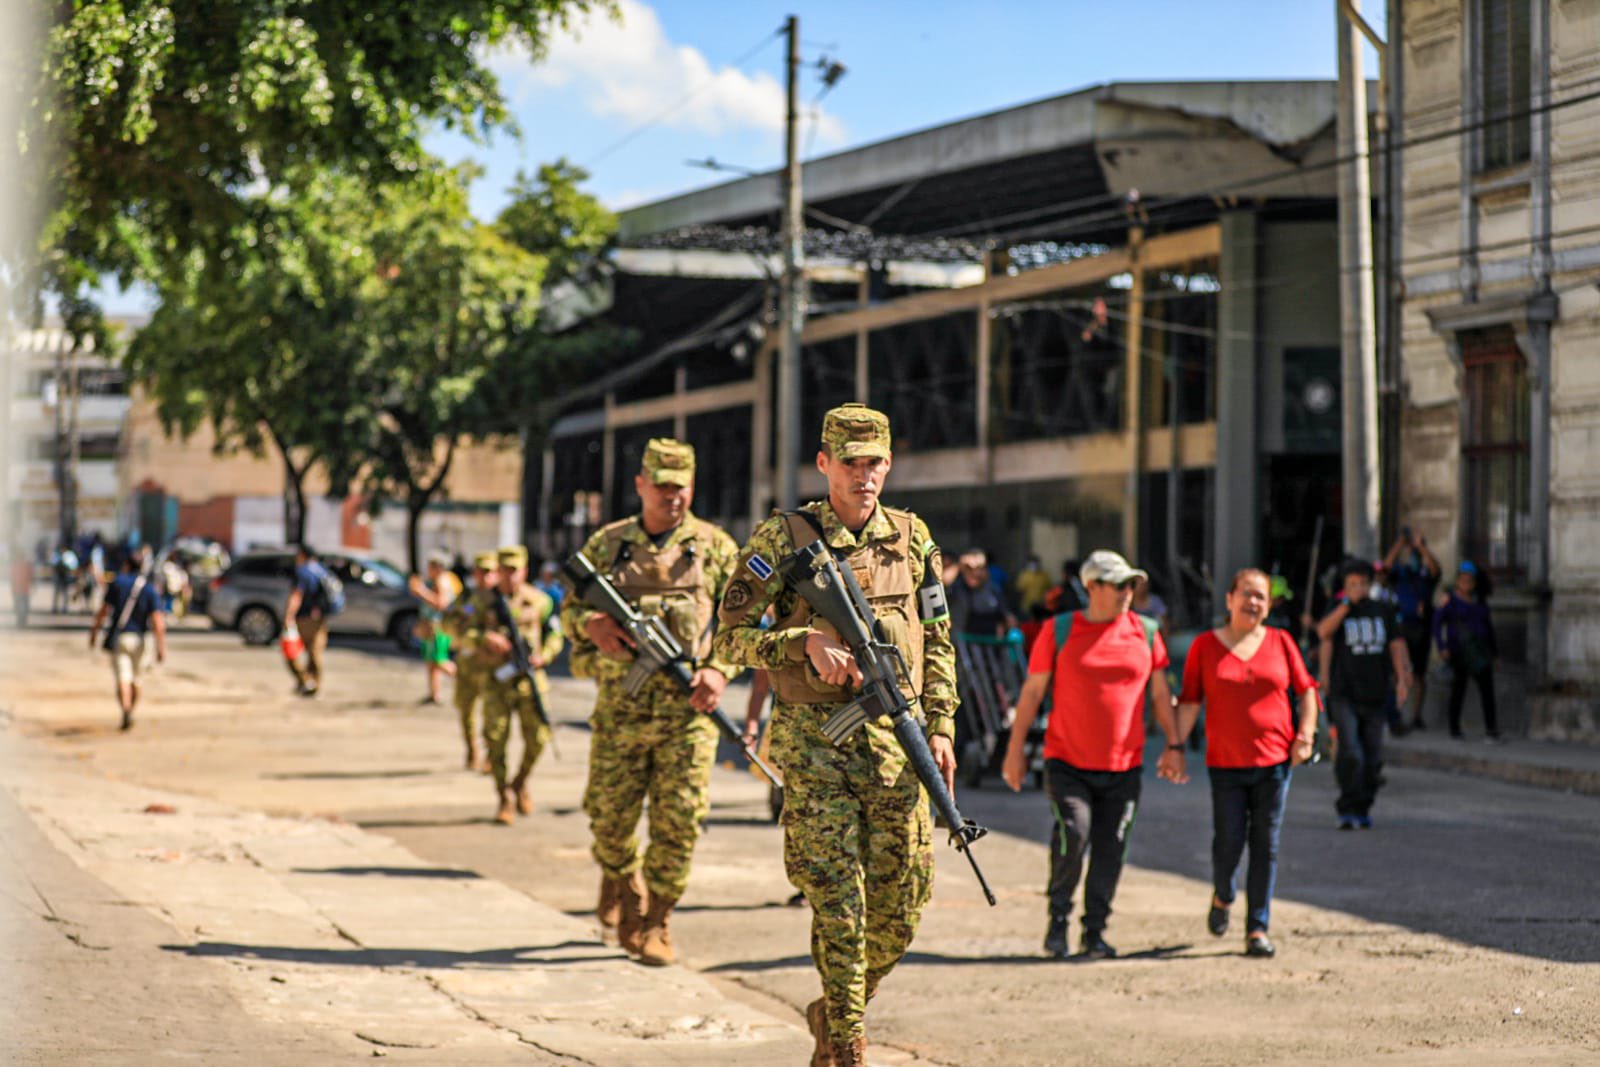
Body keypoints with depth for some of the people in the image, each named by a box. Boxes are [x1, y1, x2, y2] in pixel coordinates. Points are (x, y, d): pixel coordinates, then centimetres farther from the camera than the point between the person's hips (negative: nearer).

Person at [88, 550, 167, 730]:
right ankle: (130, 714, 27)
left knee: (123, 679, -10)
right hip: (139, 640, 1)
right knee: (135, 680, 19)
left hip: (118, 638, -1)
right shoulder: (150, 589, 0)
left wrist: (94, 632, 10)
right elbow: (157, 620, -9)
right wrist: (161, 647, -10)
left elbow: (103, 610, -1)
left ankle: (126, 711, -32)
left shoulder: (118, 582, 0)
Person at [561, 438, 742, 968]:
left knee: (679, 820, -5)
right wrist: (591, 624, -8)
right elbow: (570, 609, 15)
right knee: (610, 814, 5)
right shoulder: (606, 544, 9)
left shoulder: (716, 547, 6)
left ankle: (654, 924, 7)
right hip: (620, 704, 1)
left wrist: (719, 670, -10)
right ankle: (621, 880, 36)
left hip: (687, 707, -1)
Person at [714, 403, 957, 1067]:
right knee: (838, 904, -6)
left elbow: (938, 642, 13)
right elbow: (731, 637, -3)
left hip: (897, 741, 4)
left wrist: (941, 728, 5)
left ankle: (833, 1011, 28)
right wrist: (805, 644, -18)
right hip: (816, 744, -4)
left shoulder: (912, 538, 9)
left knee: (901, 907, 5)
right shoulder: (783, 539, -3)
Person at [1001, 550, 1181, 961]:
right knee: (1073, 834, -17)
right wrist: (1015, 749, 2)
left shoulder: (1146, 632, 7)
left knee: (1110, 850, 2)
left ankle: (1094, 934, 13)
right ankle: (1058, 919, 4)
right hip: (1067, 761, -3)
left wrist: (1174, 745, 8)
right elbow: (1032, 691, 3)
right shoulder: (1059, 631, 0)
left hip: (1124, 765, 3)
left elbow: (1160, 692, 14)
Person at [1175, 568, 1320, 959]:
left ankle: (1258, 929, 7)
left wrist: (1306, 733, 0)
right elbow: (1189, 702, 3)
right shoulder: (1205, 645, 3)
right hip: (1226, 763, -1)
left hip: (1275, 763, 1)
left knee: (1266, 846, 1)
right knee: (1228, 842, -3)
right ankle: (1222, 897, 30)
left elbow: (1306, 690, 12)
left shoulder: (1280, 641, 6)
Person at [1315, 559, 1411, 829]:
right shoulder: (1339, 611, 2)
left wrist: (1401, 679, -5)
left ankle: (1362, 809, 19)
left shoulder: (1384, 612, 9)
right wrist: (1348, 603, -22)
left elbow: (1396, 645, 6)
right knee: (1351, 754, -16)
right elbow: (1324, 632, -19)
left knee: (1372, 758, 5)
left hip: (1374, 694, 3)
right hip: (1344, 695, -3)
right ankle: (1348, 809, -7)